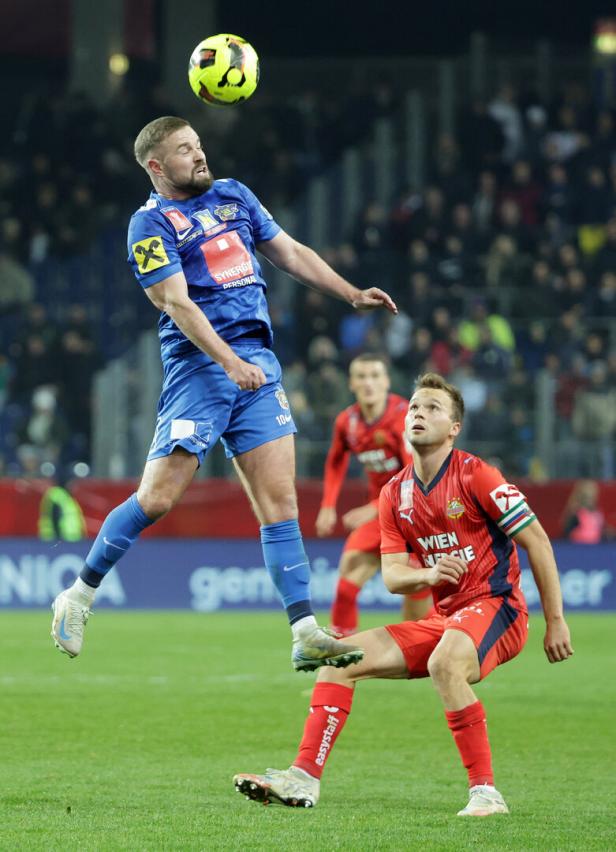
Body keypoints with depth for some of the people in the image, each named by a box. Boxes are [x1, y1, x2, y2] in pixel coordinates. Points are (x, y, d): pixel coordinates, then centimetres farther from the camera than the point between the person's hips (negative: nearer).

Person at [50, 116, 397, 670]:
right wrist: (229, 362, -24)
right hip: (198, 366, -6)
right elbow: (177, 302, -13)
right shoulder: (151, 223, -3)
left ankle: (307, 635, -5)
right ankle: (79, 596, 7)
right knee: (157, 498, -11)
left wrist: (352, 295, 18)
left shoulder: (233, 196, 17)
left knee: (280, 500, -2)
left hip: (258, 364, 6)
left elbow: (290, 253, 26)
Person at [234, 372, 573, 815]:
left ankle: (486, 792, -33)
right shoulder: (395, 494, 9)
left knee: (445, 662, -38)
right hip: (443, 618, 7)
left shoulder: (475, 475, -10)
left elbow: (537, 542, -9)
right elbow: (392, 575, 5)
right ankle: (304, 777, -6)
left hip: (496, 606, -7)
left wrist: (556, 622, -10)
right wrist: (428, 575, -19)